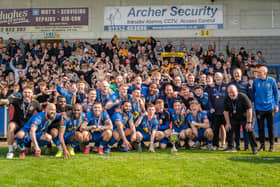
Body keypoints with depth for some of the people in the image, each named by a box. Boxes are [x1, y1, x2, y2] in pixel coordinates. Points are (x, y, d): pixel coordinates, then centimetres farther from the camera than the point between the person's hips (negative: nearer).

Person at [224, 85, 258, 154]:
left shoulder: (243, 97, -26)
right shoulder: (227, 99, -12)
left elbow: (249, 110, -23)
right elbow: (226, 111, -2)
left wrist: (248, 123, -23)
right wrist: (228, 123, -7)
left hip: (246, 117, -4)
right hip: (234, 118, 4)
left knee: (250, 130, -17)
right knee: (230, 129, -7)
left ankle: (254, 148, -6)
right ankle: (230, 147, 5)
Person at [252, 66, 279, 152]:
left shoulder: (271, 81, -4)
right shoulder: (255, 81, -1)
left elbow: (276, 93, 5)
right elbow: (253, 93, 10)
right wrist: (253, 103, 7)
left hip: (270, 108, -1)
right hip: (259, 108, 1)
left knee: (271, 127, 5)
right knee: (260, 127, 5)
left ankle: (272, 145, 16)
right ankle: (262, 145, 15)